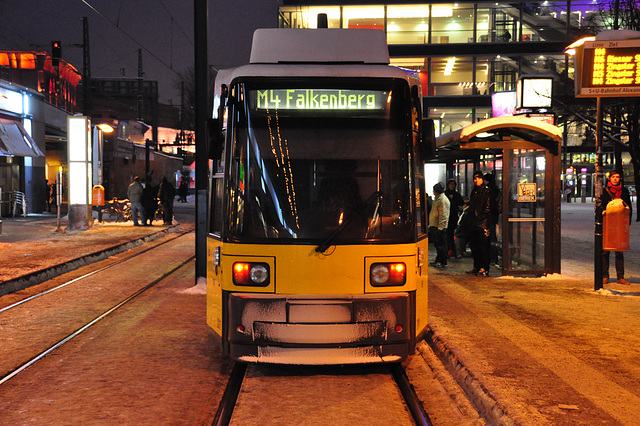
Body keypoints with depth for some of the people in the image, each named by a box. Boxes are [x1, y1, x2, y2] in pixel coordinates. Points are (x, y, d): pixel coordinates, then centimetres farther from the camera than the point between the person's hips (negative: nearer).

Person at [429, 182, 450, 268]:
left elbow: (443, 215, -21)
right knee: (437, 244, 16)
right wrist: (431, 225, 23)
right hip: (434, 226, 10)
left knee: (441, 245, -5)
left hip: (440, 226, -10)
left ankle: (443, 262, 0)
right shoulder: (437, 199, 17)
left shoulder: (442, 200, -16)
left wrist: (440, 227, -24)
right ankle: (438, 261, 24)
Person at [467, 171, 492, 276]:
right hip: (473, 224, 8)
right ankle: (477, 267, 20)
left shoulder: (487, 192, -5)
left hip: (482, 223, -8)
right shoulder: (474, 192, 18)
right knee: (474, 246, 11)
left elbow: (488, 208, -10)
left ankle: (484, 268, -4)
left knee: (483, 247, -7)